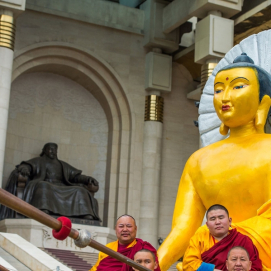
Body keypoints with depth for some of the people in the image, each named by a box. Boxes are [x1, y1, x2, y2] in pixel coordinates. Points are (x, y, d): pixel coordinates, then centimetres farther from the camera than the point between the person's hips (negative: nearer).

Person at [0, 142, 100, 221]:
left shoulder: (62, 165, 32)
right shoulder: (39, 161, 22)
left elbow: (76, 176, 22)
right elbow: (26, 166, 3)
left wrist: (88, 179, 1)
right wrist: (24, 168, -23)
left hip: (63, 190, 4)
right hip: (45, 186, -4)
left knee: (80, 191, -23)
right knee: (43, 186, -39)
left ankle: (88, 218, -45)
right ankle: (44, 213, -65)